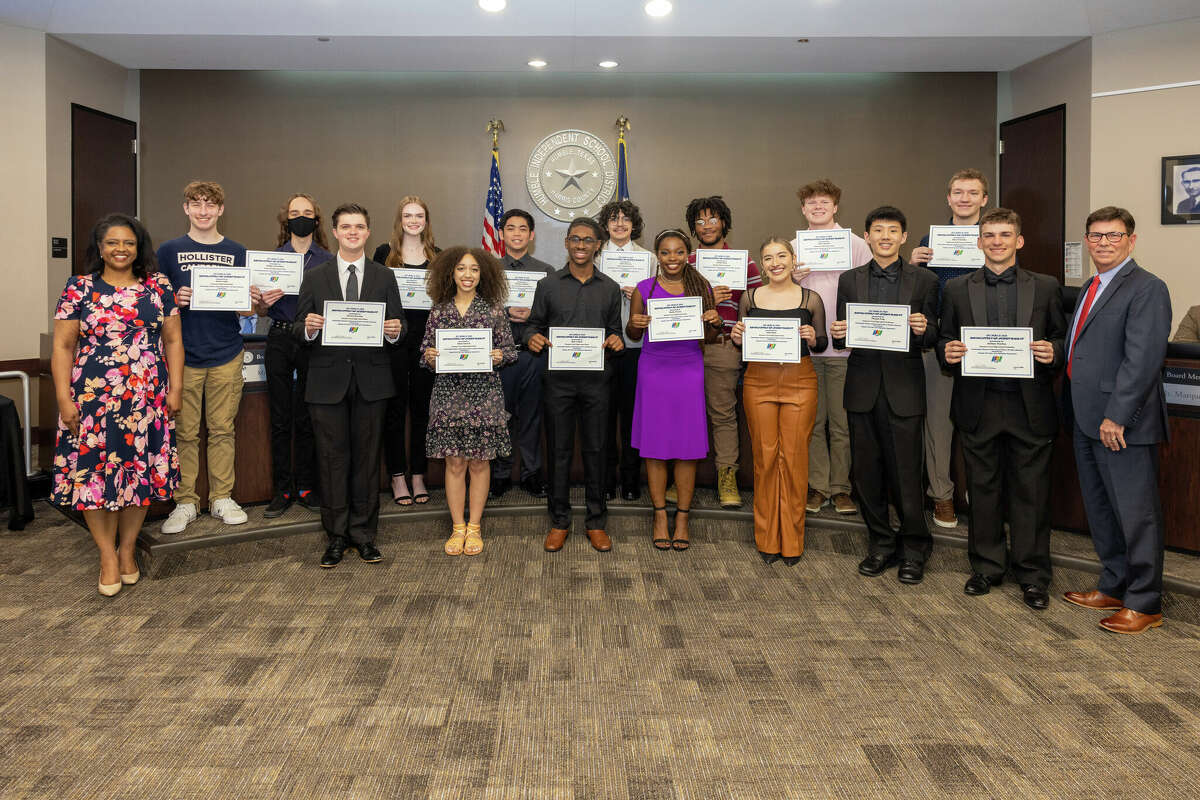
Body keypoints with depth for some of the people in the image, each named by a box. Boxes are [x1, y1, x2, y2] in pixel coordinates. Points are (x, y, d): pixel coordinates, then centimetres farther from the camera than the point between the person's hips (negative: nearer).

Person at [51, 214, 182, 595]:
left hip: (147, 399, 1)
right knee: (94, 471, 0)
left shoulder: (158, 286, 6)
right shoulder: (79, 289, 3)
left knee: (140, 471, 5)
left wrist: (175, 389, 2)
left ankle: (128, 546, 23)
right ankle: (108, 554, 14)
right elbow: (63, 346, 2)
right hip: (93, 397, -1)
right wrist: (64, 398, -5)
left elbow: (173, 341, 8)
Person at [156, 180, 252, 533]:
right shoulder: (169, 250, 5)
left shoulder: (237, 253, 8)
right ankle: (185, 502, 13)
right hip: (183, 356, -1)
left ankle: (222, 498, 17)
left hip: (226, 356, 1)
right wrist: (175, 300, -14)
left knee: (222, 430, 7)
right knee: (184, 432, 3)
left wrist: (244, 303, -13)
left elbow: (248, 310, 9)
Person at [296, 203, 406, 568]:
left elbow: (397, 326, 6)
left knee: (367, 457, 6)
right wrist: (308, 327, -18)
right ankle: (336, 535, 14)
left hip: (371, 380, 1)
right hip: (328, 381, 0)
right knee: (333, 458, 3)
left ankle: (364, 533, 17)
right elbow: (299, 330, 5)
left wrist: (396, 330, -17)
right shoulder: (314, 277, 8)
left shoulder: (384, 277, 9)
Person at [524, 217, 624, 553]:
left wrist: (616, 340, -8)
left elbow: (615, 329, 15)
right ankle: (559, 521, 15)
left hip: (596, 380, 1)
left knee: (595, 449, 4)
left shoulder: (610, 289, 11)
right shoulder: (548, 286, 8)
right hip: (558, 379, -1)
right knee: (559, 450, 4)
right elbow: (534, 324, 11)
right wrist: (533, 337, -11)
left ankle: (596, 522, 15)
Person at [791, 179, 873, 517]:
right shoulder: (793, 248, 12)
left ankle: (841, 487, 11)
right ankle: (817, 486, 15)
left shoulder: (856, 245, 5)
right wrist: (793, 279, -5)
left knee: (842, 422, 1)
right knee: (813, 420, 7)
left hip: (844, 348, -2)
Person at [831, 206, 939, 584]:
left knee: (906, 472, 0)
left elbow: (933, 336, 3)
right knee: (867, 471, 8)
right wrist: (837, 334, -12)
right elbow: (841, 337, 11)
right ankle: (881, 543, 23)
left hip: (903, 388, -2)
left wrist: (923, 329, -19)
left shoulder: (924, 280, 5)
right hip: (863, 387, 3)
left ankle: (914, 550, 16)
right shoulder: (850, 280, 10)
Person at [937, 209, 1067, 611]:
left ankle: (1031, 574, 17)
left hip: (1030, 407, -1)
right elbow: (944, 340, 9)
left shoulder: (1045, 287, 6)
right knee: (983, 490, 10)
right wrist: (948, 351, -13)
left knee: (1031, 491, 5)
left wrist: (1052, 352, -14)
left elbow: (1061, 340, 8)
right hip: (979, 407, 1)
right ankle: (986, 567, 24)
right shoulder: (957, 289, 7)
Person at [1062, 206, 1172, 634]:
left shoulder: (1147, 289, -11)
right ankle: (1113, 587, 29)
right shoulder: (1091, 289, 17)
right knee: (1100, 509, 16)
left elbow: (1143, 359, -19)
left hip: (1122, 425, -9)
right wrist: (1075, 410, 13)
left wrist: (1116, 416, -22)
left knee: (1135, 513, 0)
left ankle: (1144, 604, 11)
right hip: (1087, 420, 9)